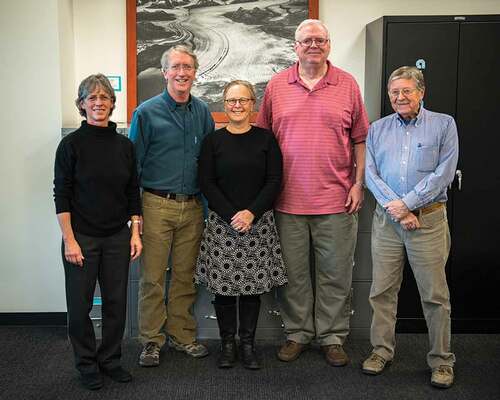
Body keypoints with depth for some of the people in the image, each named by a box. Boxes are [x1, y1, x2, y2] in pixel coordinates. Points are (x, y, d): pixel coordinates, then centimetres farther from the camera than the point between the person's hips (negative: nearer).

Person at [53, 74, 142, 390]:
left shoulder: (125, 145, 4)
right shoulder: (72, 143, -6)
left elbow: (133, 192, 9)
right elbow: (62, 195, -7)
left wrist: (135, 232, 4)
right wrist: (69, 240, -12)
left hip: (117, 237, 3)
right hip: (82, 236, -3)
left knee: (117, 301, 8)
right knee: (81, 304, 6)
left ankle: (111, 360, 27)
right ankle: (87, 364, 25)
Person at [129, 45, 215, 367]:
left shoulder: (203, 111, 9)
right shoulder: (147, 112, -3)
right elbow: (133, 164, -3)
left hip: (193, 207, 4)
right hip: (157, 206, -4)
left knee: (185, 276, 12)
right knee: (153, 277, 2)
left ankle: (183, 335, 25)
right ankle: (152, 340, 16)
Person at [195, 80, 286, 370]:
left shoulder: (266, 139, 3)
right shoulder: (213, 141, 4)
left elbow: (275, 181, -1)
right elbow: (207, 183, -1)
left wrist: (252, 213, -12)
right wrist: (231, 215, -12)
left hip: (259, 223, 0)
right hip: (222, 222, 0)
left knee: (253, 283, 4)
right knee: (223, 285, 3)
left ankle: (248, 343, 18)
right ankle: (227, 343, 19)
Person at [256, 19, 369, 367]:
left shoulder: (348, 85, 4)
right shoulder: (276, 86, 6)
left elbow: (360, 140, 6)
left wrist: (359, 184, -1)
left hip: (337, 200, 0)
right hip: (288, 199, 1)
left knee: (335, 274, 8)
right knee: (293, 273, 10)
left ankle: (333, 337, 23)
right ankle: (298, 333, 26)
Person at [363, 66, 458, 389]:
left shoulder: (444, 125, 3)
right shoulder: (378, 129, 11)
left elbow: (444, 172, -7)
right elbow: (370, 173, 2)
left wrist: (407, 203, -13)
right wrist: (394, 207, -11)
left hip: (428, 219, -3)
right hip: (386, 220, 3)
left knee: (435, 293, 2)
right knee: (382, 290, 8)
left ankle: (442, 360, 16)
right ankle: (382, 350, 23)